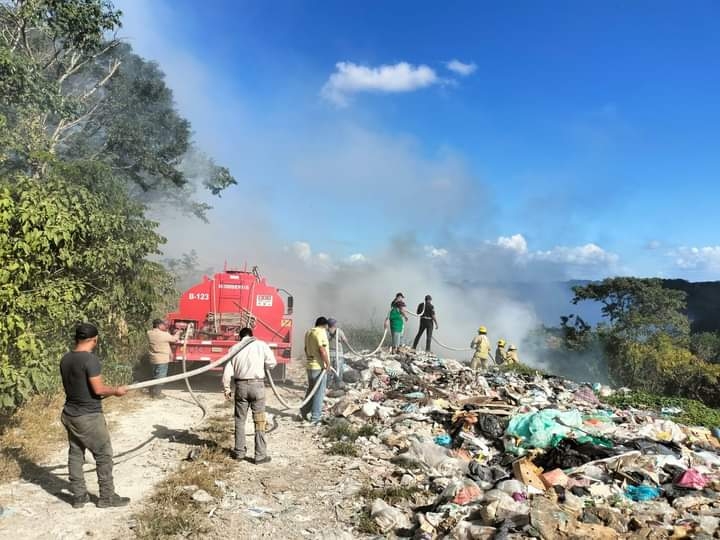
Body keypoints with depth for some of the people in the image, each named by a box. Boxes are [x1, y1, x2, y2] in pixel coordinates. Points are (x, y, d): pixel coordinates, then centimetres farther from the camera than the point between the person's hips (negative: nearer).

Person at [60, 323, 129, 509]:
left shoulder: (65, 360, 4)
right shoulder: (90, 359, -22)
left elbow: (73, 386, 13)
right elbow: (98, 389, -23)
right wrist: (116, 390, -5)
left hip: (70, 414, 8)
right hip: (89, 417, -8)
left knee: (75, 455, 15)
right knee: (104, 455, 5)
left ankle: (78, 496, 25)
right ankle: (107, 497, 13)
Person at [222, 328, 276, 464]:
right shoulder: (261, 345, 0)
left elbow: (227, 371, 3)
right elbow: (272, 363, -3)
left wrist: (226, 389, 12)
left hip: (241, 385, 2)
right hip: (257, 385, -2)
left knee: (240, 420, 15)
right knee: (259, 421, 4)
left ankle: (239, 451, 24)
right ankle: (260, 455, 5)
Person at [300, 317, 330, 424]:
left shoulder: (309, 332, 12)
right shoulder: (321, 332, -15)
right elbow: (322, 349, -22)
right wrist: (327, 363, -15)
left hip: (310, 366, 9)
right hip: (319, 367, -8)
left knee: (310, 390, 21)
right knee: (319, 393, -1)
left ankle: (303, 413, 28)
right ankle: (315, 418, 2)